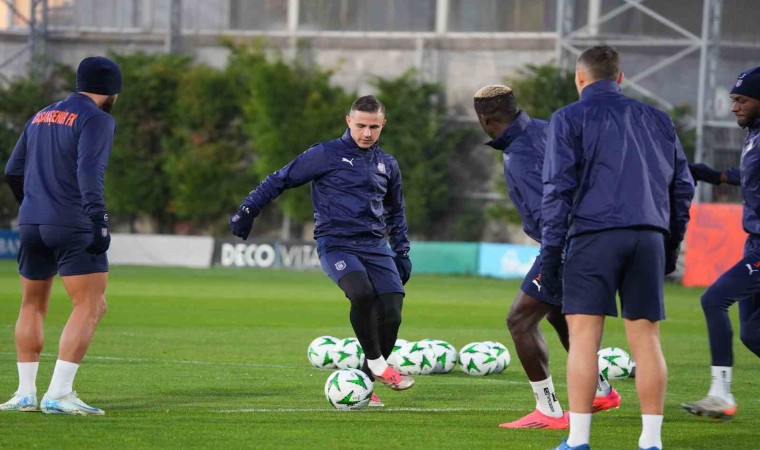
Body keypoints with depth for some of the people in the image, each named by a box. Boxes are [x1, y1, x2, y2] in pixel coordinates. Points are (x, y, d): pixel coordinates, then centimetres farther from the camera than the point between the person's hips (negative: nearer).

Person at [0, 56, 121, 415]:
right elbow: (89, 171, -19)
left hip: (31, 224, 7)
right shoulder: (96, 119, -5)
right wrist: (98, 218, -24)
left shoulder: (41, 117, 18)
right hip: (73, 225, -7)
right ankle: (58, 394, -15)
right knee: (90, 307, -6)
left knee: (32, 306, 17)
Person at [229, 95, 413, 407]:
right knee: (361, 293, -33)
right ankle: (377, 364, -16)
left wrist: (402, 253, 23)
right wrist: (248, 210, -1)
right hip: (335, 243, -5)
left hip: (375, 246, 5)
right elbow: (280, 180, 4)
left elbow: (396, 213, 28)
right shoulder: (325, 155, 0)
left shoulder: (387, 165, 15)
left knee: (391, 316, -11)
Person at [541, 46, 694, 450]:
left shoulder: (570, 119, 5)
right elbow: (682, 185, 18)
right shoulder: (656, 120, 19)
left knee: (584, 337, -4)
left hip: (594, 234, -4)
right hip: (648, 237, 4)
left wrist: (550, 250, -3)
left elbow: (558, 187, -3)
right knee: (645, 339, 6)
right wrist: (672, 245, 24)